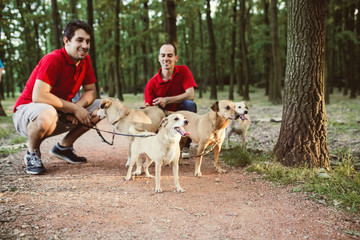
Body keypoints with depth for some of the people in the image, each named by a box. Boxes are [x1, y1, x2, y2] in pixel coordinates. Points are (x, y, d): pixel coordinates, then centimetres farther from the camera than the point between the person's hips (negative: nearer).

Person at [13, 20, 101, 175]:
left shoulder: (85, 60, -1)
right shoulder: (53, 60, -24)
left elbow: (91, 91, 3)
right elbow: (39, 96, -32)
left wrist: (77, 107, -19)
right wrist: (74, 108, -27)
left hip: (61, 113, 7)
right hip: (26, 111, -7)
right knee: (47, 113, -42)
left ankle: (63, 146, 9)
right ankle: (32, 153, -8)